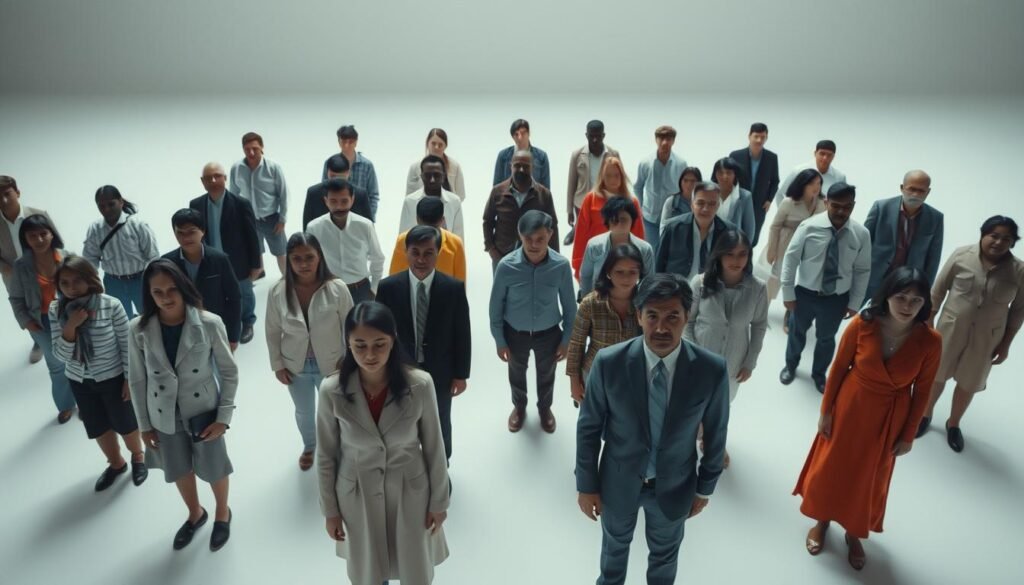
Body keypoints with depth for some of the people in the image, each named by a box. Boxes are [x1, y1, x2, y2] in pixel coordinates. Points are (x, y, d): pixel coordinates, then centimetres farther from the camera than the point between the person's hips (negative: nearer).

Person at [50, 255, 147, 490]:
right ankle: (116, 463, 46)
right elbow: (60, 355, -12)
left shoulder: (111, 305, -21)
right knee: (98, 428, 21)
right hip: (79, 382, 4)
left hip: (113, 378, -3)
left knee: (125, 424, 15)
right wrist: (70, 326, -28)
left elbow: (126, 345, -12)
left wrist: (130, 379, -8)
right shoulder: (56, 310, -12)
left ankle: (138, 457, 44)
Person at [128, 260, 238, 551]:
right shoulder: (139, 329, -15)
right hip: (165, 417, 2)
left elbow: (229, 372, -11)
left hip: (204, 412, -2)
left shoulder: (209, 324, -21)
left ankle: (223, 513, 49)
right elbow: (137, 380, -3)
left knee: (213, 469, 18)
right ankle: (195, 514, 53)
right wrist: (145, 424, 2)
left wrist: (223, 417, -13)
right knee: (179, 470, 24)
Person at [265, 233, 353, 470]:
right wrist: (277, 365, -1)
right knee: (304, 412, 27)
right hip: (296, 366, 2)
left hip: (330, 364, -2)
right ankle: (309, 447, 57)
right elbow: (273, 332, -5)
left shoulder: (337, 289, -24)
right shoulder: (278, 292, -19)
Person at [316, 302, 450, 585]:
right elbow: (326, 456, -5)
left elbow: (434, 447, -7)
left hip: (410, 492, 0)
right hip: (357, 496, 0)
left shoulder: (419, 384, -20)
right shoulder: (332, 391, -19)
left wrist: (439, 501, 0)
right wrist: (329, 510, 2)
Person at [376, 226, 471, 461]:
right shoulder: (388, 287, -15)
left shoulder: (454, 288, -16)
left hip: (440, 373, 0)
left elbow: (462, 335, -8)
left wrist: (461, 374, -4)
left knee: (440, 425, 24)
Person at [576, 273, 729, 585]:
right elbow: (588, 427, -12)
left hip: (674, 486, 0)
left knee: (664, 553, 28)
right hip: (618, 481, 0)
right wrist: (587, 485, -6)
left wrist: (704, 488, 3)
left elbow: (715, 433, -7)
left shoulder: (712, 370, -23)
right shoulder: (608, 362, -25)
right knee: (615, 543, 30)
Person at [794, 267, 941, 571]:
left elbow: (922, 390, -7)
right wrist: (826, 411, -3)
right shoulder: (862, 324, -22)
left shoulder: (930, 341, -20)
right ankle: (822, 521, 45)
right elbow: (838, 368, -9)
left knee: (869, 477, 19)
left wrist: (908, 435, 0)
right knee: (832, 465, 18)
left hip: (889, 417, 0)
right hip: (850, 406, 0)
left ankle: (854, 533, 45)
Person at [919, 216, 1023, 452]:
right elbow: (938, 290, -4)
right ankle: (926, 415, 38)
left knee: (969, 383, 15)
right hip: (951, 329, -1)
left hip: (986, 338, 1)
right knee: (937, 375, 15)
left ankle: (953, 424, 38)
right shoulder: (961, 256, -12)